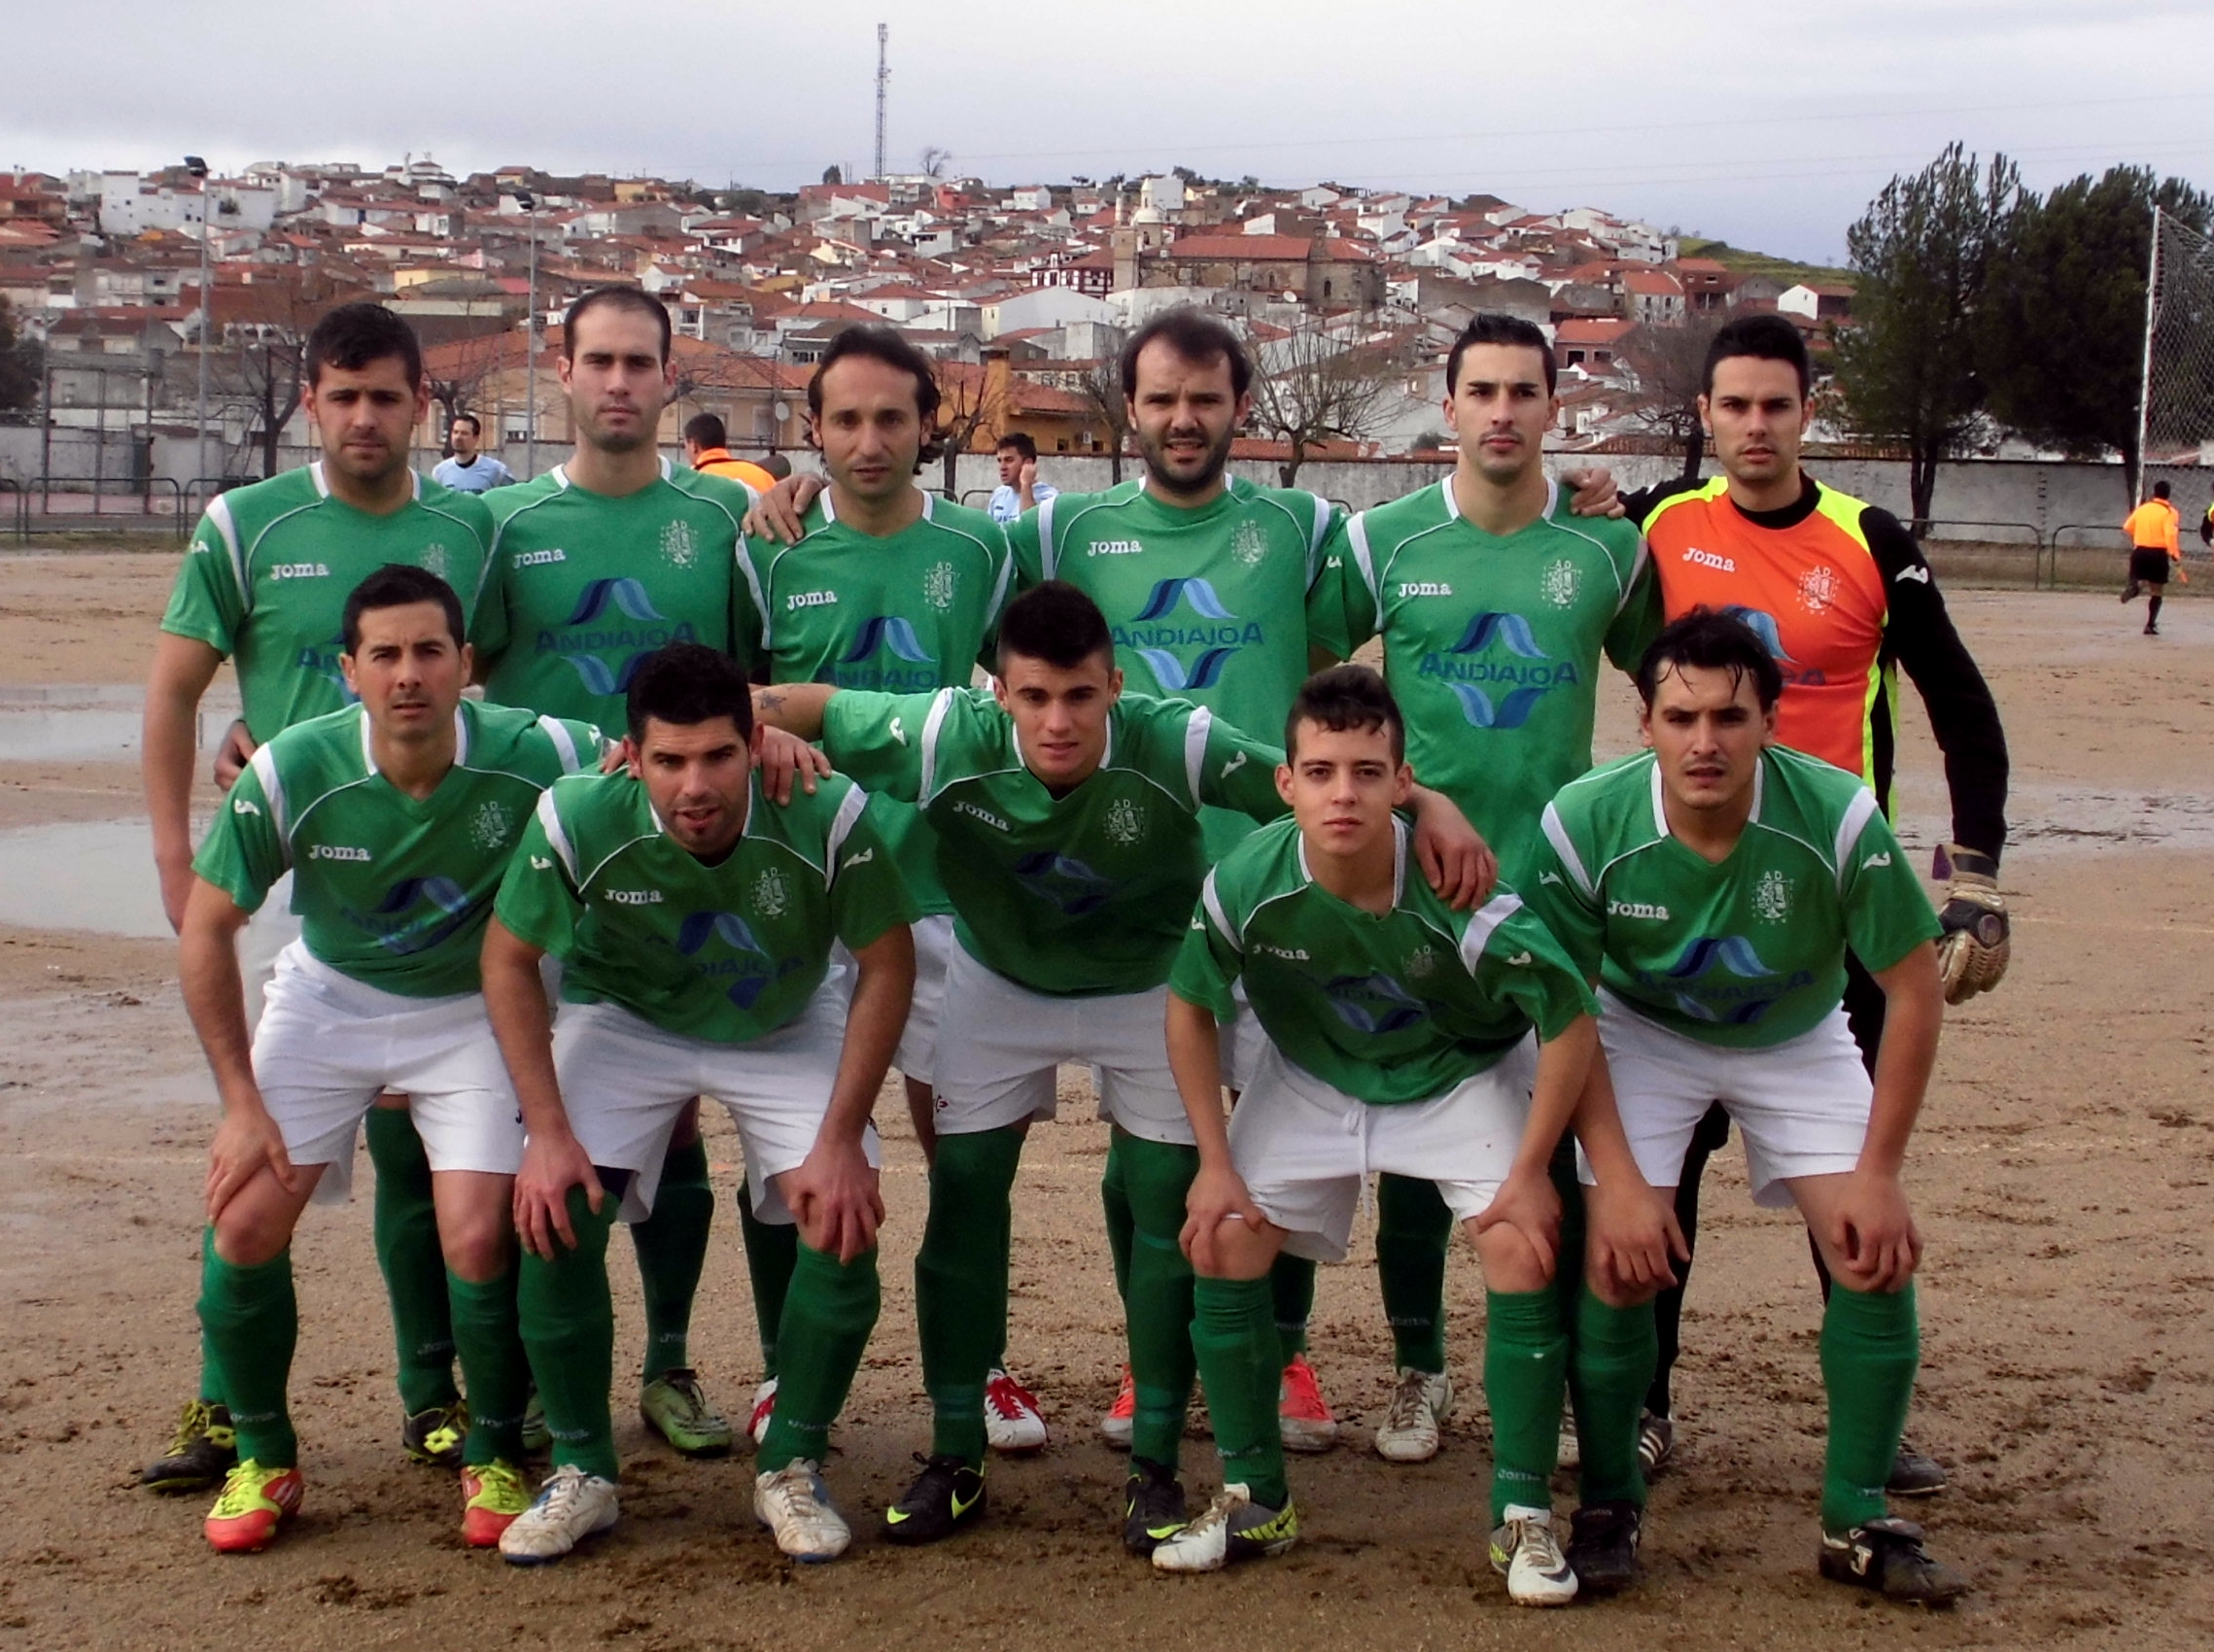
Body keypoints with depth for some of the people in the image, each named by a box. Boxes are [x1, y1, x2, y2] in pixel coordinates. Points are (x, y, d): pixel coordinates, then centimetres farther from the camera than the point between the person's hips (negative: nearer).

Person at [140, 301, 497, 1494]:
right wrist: (176, 861, -4)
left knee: (415, 1142, 8)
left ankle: (432, 1396, 17)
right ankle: (228, 1406, 8)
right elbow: (173, 693, 3)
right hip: (283, 868, -1)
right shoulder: (244, 525, 0)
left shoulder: (467, 531, 5)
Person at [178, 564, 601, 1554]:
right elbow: (207, 929, -12)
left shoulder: (530, 757, -26)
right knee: (245, 1220, -10)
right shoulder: (291, 774, -25)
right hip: (325, 998, 1)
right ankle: (262, 1459, 14)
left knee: (480, 1241, -15)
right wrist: (242, 1102, -12)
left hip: (473, 1010, -1)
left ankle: (496, 1456, 12)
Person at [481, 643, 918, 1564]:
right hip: (621, 1021, 0)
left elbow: (886, 964, -17)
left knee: (846, 1222, -17)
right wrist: (546, 1131, -19)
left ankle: (792, 1470, 5)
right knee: (554, 1217, -17)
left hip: (788, 1030, 0)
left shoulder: (828, 816, -33)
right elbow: (509, 961, -13)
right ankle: (582, 1473, 4)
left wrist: (841, 1138, -20)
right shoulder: (577, 821, -30)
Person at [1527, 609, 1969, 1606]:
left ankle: (1858, 1523, 8)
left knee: (1878, 1255, -10)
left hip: (1797, 1039, 1)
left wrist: (1878, 1174, -20)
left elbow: (1914, 991, -20)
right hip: (1640, 1030, -1)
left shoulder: (1838, 817, -32)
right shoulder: (1584, 824, -29)